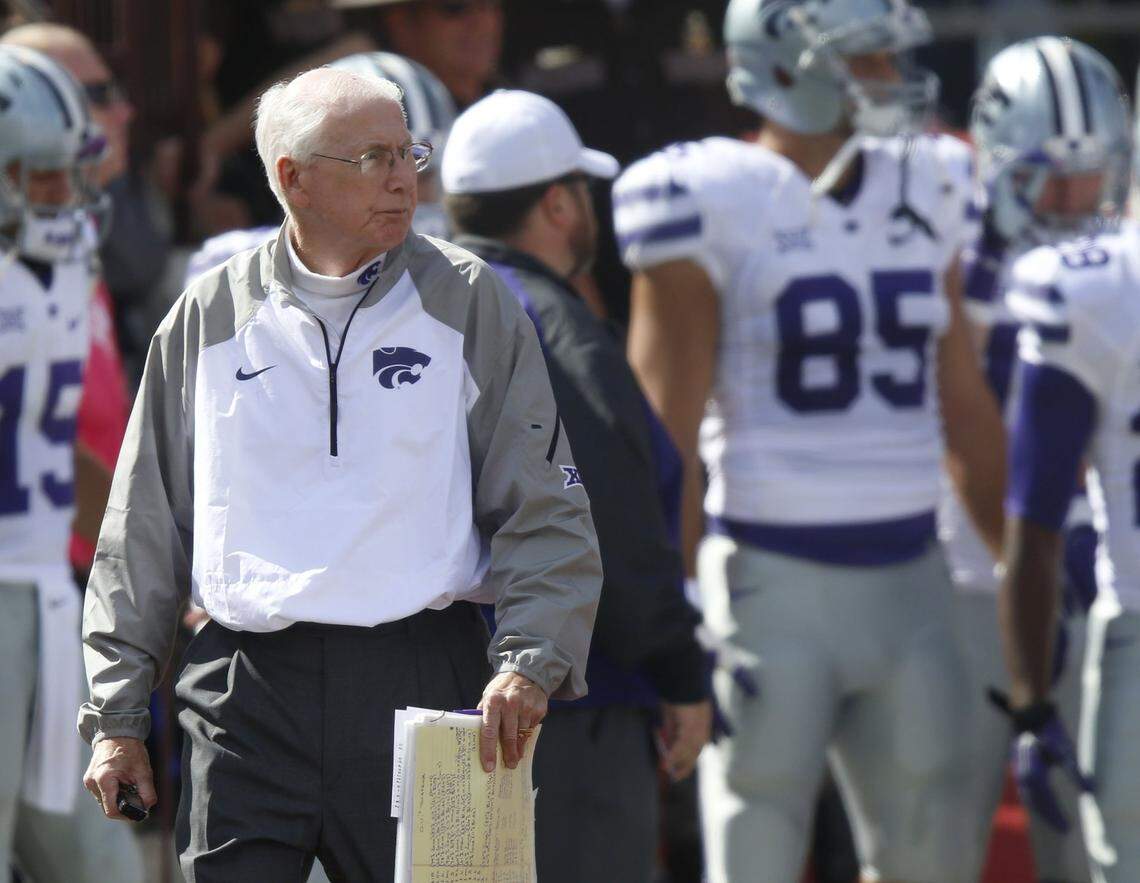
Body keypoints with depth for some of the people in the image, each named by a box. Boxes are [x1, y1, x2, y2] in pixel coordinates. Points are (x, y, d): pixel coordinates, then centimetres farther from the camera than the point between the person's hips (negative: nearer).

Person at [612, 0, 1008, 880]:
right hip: (773, 578, -6)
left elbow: (968, 415, 17)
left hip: (908, 577, 6)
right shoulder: (714, 203, -9)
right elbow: (667, 436, -10)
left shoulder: (925, 194, 10)